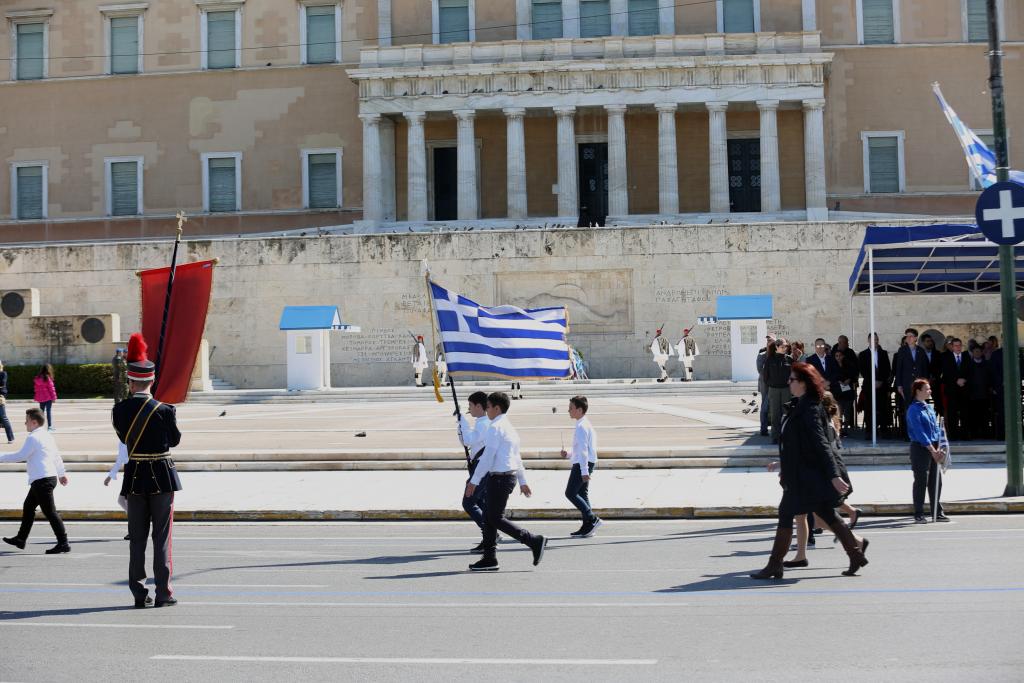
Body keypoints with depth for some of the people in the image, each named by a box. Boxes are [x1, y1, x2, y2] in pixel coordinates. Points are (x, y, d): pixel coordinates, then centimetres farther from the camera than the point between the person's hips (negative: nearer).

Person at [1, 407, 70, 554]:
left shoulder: (33, 438, -13)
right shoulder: (47, 436, 15)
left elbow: (21, 456, -17)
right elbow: (57, 456, 23)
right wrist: (62, 473, 32)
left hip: (42, 480, -10)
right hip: (50, 477, 10)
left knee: (50, 512, -8)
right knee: (28, 507, 20)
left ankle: (63, 544, -9)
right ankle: (20, 539, 28)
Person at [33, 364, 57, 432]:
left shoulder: (37, 378, 7)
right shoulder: (47, 378, -12)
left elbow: (35, 388, 12)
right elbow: (51, 388, -11)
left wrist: (37, 396, 19)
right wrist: (54, 397, -5)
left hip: (40, 398, 6)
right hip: (48, 397, -6)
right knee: (49, 411, -3)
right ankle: (50, 426, -6)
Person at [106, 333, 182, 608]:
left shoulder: (119, 411, -4)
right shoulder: (164, 410, -14)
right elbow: (175, 440, 1)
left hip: (134, 476, 3)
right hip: (161, 475, -3)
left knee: (137, 537, 10)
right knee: (162, 535, 4)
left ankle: (139, 594, 11)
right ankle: (163, 593, 4)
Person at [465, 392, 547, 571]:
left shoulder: (495, 428, -14)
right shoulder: (510, 427, 16)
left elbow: (487, 457, -19)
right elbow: (517, 457, 22)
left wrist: (474, 481, -16)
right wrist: (523, 481, 26)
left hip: (500, 478, -10)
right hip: (511, 475, 10)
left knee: (496, 518, -6)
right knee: (488, 517, 11)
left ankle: (535, 541, -7)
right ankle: (489, 558, 12)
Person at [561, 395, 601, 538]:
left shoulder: (581, 427, -17)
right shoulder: (584, 424, 17)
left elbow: (583, 450, -23)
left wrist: (584, 471, -27)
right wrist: (568, 453, 8)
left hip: (582, 464, -10)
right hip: (583, 464, 10)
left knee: (570, 493, -8)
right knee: (582, 494, 12)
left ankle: (592, 519, -11)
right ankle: (587, 527, 13)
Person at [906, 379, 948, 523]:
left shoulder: (929, 408, 14)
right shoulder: (913, 409, -11)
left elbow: (936, 428, 13)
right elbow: (919, 432, -17)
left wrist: (938, 449, 0)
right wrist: (932, 449, -20)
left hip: (933, 448, 7)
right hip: (920, 448, -7)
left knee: (935, 481, 9)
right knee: (921, 481, -3)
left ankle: (938, 512, 17)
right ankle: (919, 514, 4)